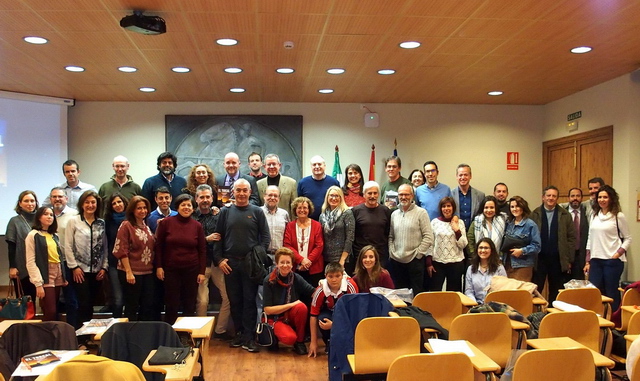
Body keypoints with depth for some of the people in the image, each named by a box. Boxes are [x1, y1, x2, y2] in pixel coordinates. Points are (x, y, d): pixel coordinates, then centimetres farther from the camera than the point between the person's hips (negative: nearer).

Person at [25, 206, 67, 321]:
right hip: (45, 277, -6)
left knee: (55, 312, 8)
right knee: (50, 313, -10)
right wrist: (38, 284, -17)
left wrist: (64, 277, 10)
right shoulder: (33, 235, -5)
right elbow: (31, 262, -11)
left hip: (58, 275, 7)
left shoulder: (54, 236, 16)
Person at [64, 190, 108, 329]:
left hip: (97, 271, 3)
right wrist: (74, 267, -9)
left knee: (90, 304, 10)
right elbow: (68, 246, -4)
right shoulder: (73, 222, -1)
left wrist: (104, 267, 0)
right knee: (84, 304, -7)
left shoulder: (101, 223, 7)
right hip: (80, 270, -3)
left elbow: (105, 247, 7)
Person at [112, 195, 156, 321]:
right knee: (132, 308, 4)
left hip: (148, 272, 6)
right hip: (132, 273, -6)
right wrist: (128, 272, -17)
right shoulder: (126, 225, -7)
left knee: (148, 306, 9)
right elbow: (122, 251, -13)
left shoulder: (146, 226, 12)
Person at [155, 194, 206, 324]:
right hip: (170, 269, -1)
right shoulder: (166, 222, -3)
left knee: (190, 305, 9)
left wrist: (202, 272, 1)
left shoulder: (197, 226, 1)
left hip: (192, 270, 1)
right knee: (171, 305, 5)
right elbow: (159, 246, 3)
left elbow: (202, 250, 4)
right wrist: (159, 266, -2)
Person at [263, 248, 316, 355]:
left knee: (302, 307, -29)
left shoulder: (296, 278, -4)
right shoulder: (269, 281, -12)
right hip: (276, 318, -3)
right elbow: (267, 310, -13)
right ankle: (275, 335, 4)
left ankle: (299, 342, -9)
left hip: (292, 317, 3)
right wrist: (292, 304, -18)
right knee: (289, 338, -32)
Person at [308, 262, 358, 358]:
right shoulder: (320, 290, -25)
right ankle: (330, 344, -4)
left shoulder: (351, 286, -28)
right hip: (329, 312, 1)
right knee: (322, 319, -33)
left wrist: (333, 324, -34)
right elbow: (313, 315, -17)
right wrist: (313, 342, -17)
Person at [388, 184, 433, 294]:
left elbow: (428, 238, -8)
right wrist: (391, 252, 3)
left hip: (414, 261, -4)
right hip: (396, 261, 4)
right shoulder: (394, 214, 12)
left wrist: (417, 254, -9)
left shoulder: (421, 213, -3)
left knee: (416, 294, 1)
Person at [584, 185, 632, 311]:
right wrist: (588, 261, 12)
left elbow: (628, 239, 2)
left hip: (612, 261, -5)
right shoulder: (595, 216, 12)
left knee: (611, 293, 0)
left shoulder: (618, 216, -2)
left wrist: (618, 254, -10)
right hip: (595, 260, 5)